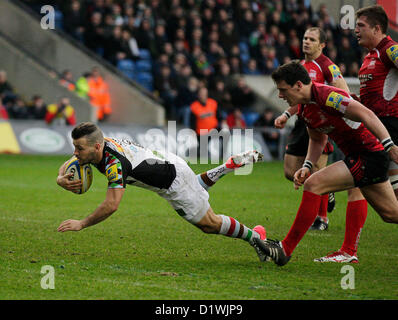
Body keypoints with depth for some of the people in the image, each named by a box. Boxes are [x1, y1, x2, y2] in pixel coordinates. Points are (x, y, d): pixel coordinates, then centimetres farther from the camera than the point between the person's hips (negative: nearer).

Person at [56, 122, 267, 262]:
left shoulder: (114, 163, -39)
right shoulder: (94, 149, -16)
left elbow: (111, 205, -46)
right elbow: (68, 165, -1)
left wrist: (81, 224, -39)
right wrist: (61, 179, -24)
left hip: (176, 179, -8)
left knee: (208, 224, 7)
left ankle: (253, 236, 27)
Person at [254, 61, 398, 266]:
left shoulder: (327, 96, -22)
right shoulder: (304, 108, 7)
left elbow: (367, 115, -27)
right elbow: (318, 140, 21)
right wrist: (307, 166, 4)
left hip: (370, 155, -10)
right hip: (356, 157, 10)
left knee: (314, 185, -18)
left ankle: (286, 249, -15)